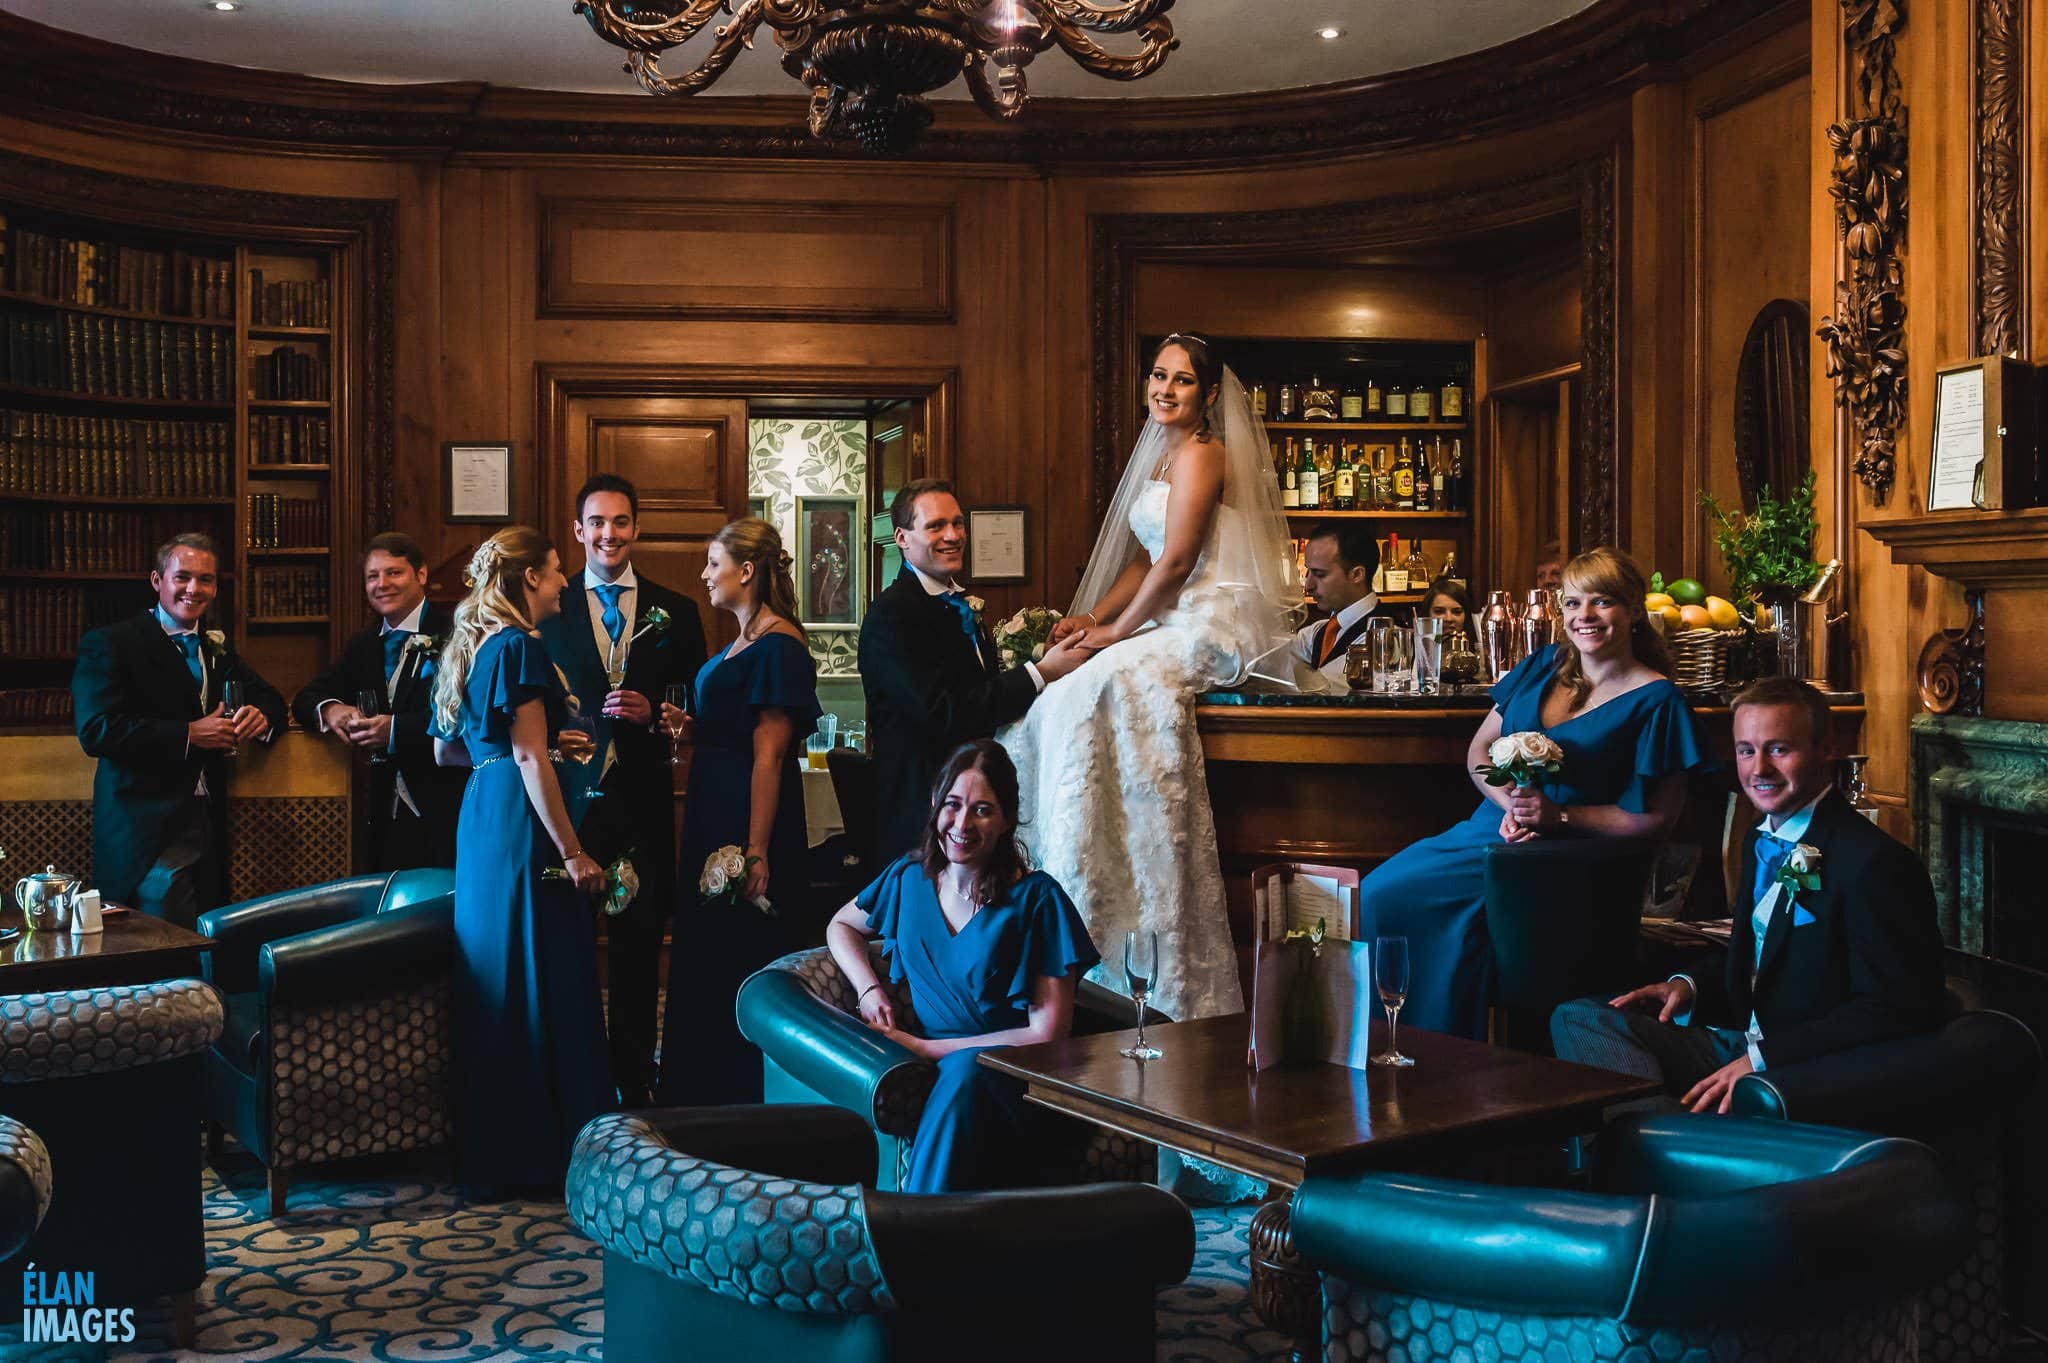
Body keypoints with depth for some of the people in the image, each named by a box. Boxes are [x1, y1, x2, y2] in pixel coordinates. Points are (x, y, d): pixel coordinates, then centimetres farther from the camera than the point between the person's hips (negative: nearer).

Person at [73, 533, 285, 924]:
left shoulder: (217, 646, 18)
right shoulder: (108, 644, -3)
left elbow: (269, 699, 18)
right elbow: (96, 730, -15)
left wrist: (261, 715, -8)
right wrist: (188, 734, -19)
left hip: (208, 822, 6)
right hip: (148, 830, -6)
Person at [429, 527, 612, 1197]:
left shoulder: (470, 645, 15)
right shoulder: (519, 646, -13)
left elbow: (447, 749, 22)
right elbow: (530, 759, -20)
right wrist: (572, 852, -19)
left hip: (479, 819, 10)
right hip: (522, 824, -10)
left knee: (494, 983, 15)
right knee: (541, 985, -3)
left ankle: (489, 1150, 23)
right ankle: (541, 1151, 5)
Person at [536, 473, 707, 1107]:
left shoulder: (675, 612, 9)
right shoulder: (548, 609, 7)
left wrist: (654, 715, -9)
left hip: (642, 799, 1)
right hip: (568, 797, -1)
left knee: (639, 945, 7)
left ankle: (635, 1079, 19)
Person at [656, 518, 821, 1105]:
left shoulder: (778, 647, -16)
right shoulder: (739, 643, 14)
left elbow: (769, 755, -21)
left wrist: (757, 852, -23)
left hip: (747, 820, -10)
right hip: (712, 816, 10)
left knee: (737, 964, 0)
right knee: (703, 958, 17)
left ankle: (742, 1099, 13)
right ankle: (699, 1097, 29)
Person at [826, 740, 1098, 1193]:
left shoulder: (1037, 898, -7)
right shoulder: (910, 877, 8)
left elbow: (1048, 1034, -10)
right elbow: (841, 926, 29)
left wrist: (923, 1047, -10)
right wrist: (869, 989, 7)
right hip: (934, 1082, 3)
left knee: (966, 1070, -40)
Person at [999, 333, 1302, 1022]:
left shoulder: (1200, 453, -9)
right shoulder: (1162, 456, 20)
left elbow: (1176, 561, -16)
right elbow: (1144, 559, 20)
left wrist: (1117, 631, -9)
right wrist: (1094, 616, 6)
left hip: (1216, 629, -10)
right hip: (1176, 627, 10)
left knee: (1105, 682, -27)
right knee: (1053, 687, 1)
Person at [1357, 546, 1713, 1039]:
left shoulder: (1656, 701, -5)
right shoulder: (1544, 665, 11)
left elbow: (1657, 817, -7)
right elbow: (1479, 750, 13)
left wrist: (1559, 815, -15)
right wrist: (1511, 803, -7)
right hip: (1491, 826, 7)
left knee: (1390, 897, -24)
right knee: (1375, 891, -17)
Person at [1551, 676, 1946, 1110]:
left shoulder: (1876, 864, -15)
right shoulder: (1760, 843, 15)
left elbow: (1886, 1014, -18)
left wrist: (1760, 1059, -22)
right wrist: (1690, 986, 4)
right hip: (1739, 1041, 10)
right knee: (1577, 1018, -11)